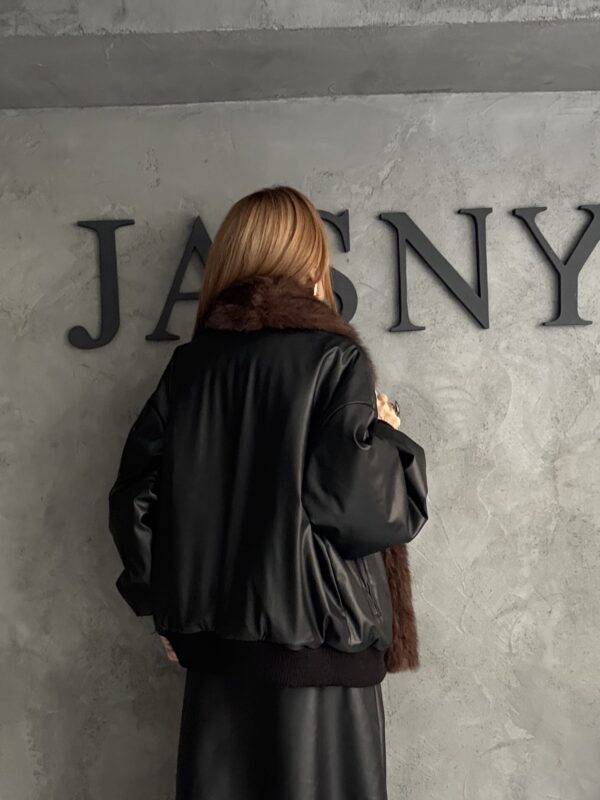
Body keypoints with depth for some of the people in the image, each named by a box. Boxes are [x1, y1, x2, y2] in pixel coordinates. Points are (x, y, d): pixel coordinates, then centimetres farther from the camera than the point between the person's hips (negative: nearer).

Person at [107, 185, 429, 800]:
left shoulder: (189, 363, 3)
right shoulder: (334, 358, -11)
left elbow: (135, 499, 4)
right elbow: (362, 507, -18)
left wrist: (166, 606, 14)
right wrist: (390, 437, 1)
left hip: (215, 644, 5)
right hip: (316, 648, -4)